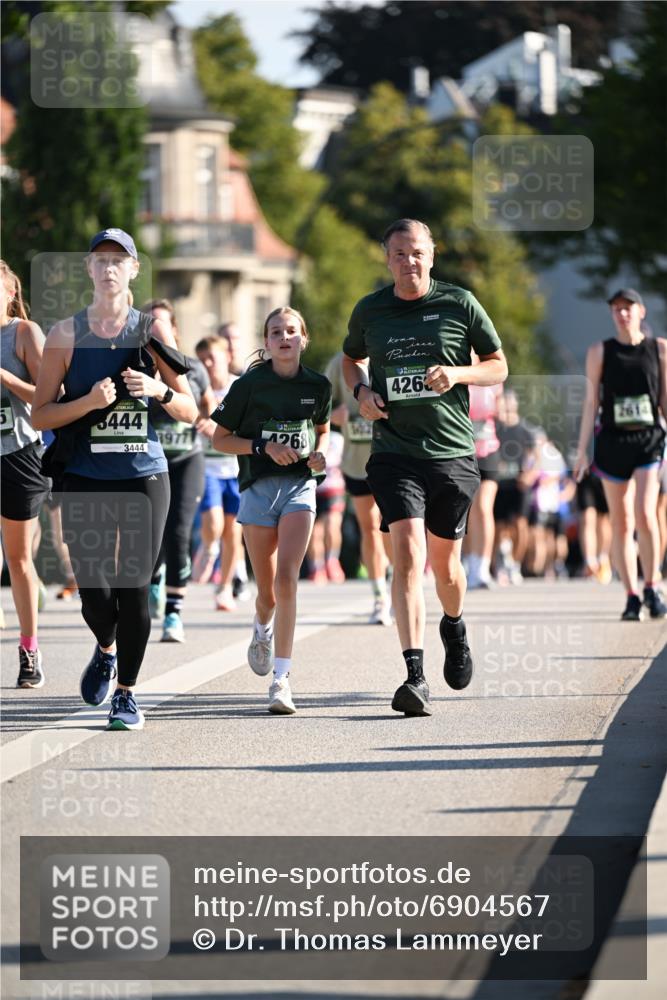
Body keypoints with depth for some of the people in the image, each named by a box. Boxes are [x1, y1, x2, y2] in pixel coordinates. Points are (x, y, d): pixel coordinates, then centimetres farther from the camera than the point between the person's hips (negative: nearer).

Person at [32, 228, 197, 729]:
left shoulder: (152, 329, 4)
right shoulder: (67, 334, 3)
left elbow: (189, 412, 7)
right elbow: (40, 415, 1)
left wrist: (160, 390, -13)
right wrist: (89, 402, -15)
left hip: (144, 476, 0)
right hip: (86, 478, 0)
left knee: (134, 589, -4)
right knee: (95, 591, -5)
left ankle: (127, 693, 11)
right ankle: (106, 650, 29)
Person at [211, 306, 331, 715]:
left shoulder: (318, 385, 4)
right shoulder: (250, 385, -3)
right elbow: (220, 439, 2)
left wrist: (320, 453, 0)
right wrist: (264, 446, -12)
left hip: (300, 486, 0)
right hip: (258, 486, 0)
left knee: (287, 579, -17)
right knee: (268, 592, 6)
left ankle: (281, 677, -16)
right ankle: (262, 628, 44)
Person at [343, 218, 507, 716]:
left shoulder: (460, 304, 1)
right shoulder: (369, 311, 4)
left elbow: (499, 367, 8)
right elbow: (352, 358, 24)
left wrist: (458, 373, -12)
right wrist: (362, 390, 2)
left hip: (453, 453, 1)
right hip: (394, 452, -1)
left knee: (445, 562, 13)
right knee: (408, 555, -17)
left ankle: (454, 627, 47)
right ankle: (416, 677, -22)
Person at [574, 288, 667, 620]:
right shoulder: (600, 351, 6)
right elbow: (591, 402, 6)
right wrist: (582, 450, 2)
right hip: (612, 443, 1)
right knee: (621, 523, 3)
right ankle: (631, 596, 10)